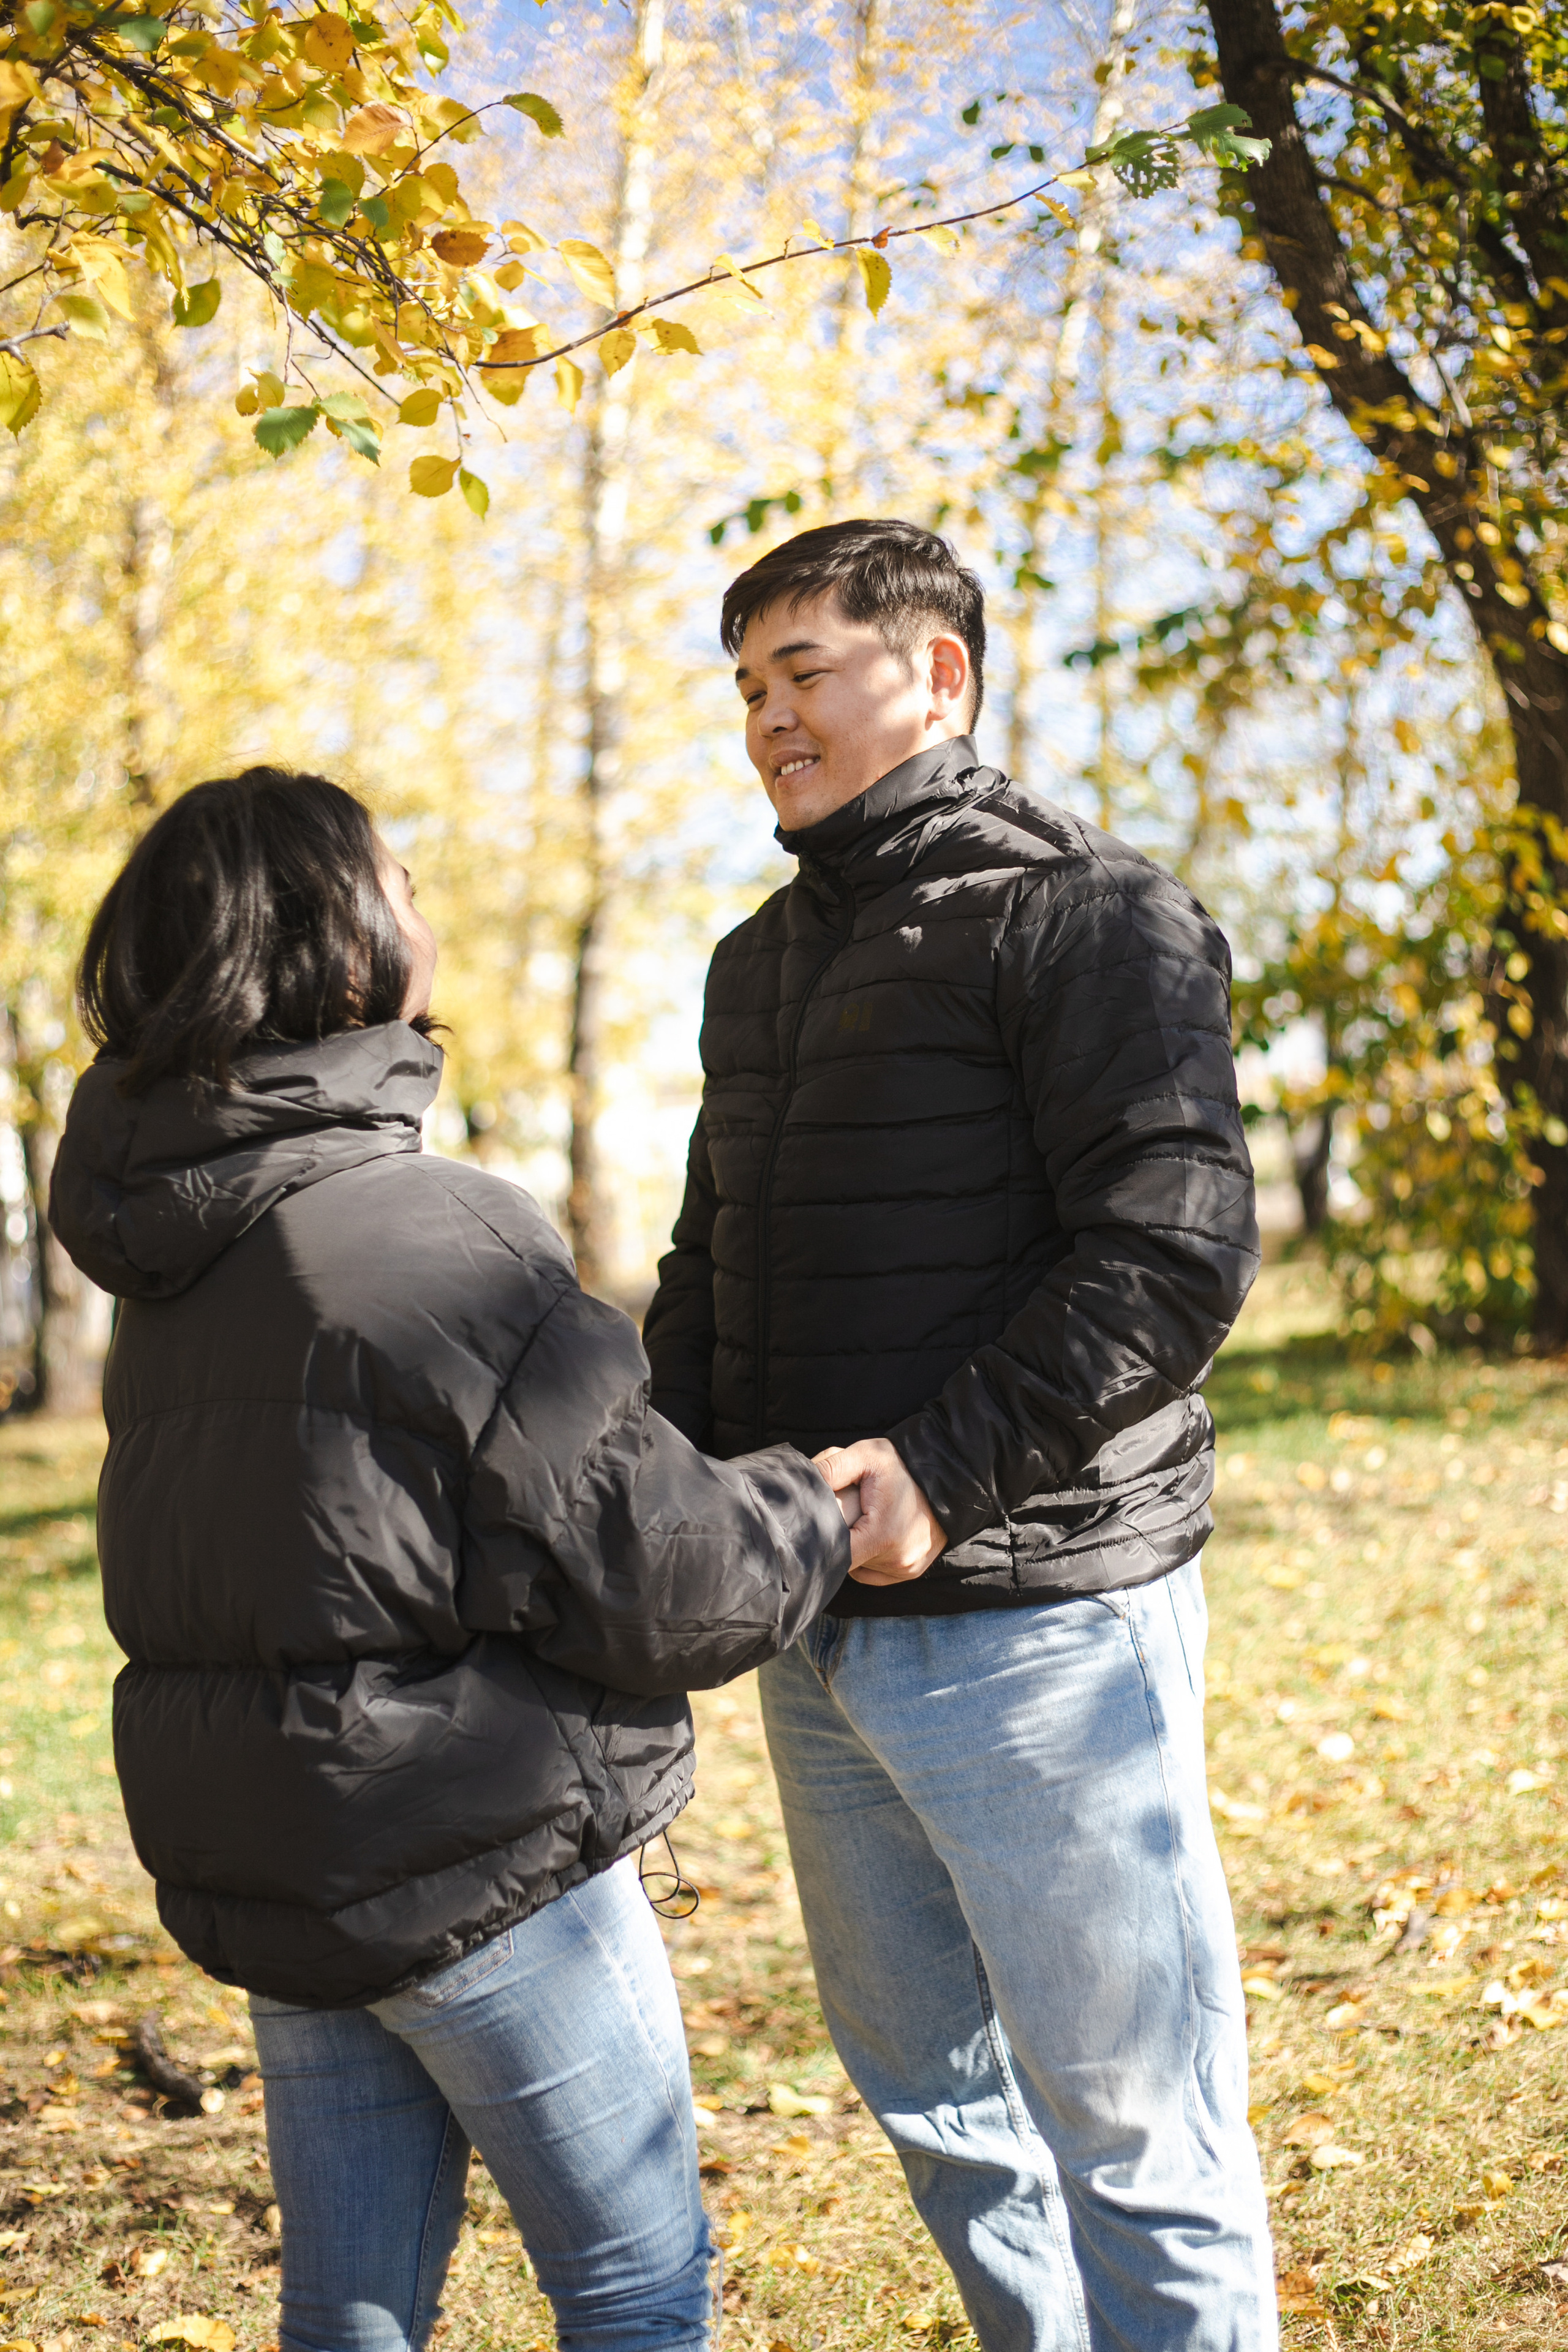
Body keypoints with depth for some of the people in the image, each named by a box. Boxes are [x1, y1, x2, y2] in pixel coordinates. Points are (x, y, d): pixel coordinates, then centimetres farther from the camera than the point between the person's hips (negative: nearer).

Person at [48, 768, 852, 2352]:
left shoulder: (173, 1266, 6)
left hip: (258, 1865, 8)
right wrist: (812, 1519, 1)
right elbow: (636, 1576, -19)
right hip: (479, 1864, -8)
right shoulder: (438, 1242, -21)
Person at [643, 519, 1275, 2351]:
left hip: (1034, 1623, -7)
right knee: (935, 2103, 17)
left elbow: (1175, 1252, -16)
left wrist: (944, 1469, -22)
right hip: (818, 1632, 8)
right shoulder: (759, 962, 16)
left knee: (1125, 2126, 1)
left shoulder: (1088, 915, -7)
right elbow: (711, 1266, 22)